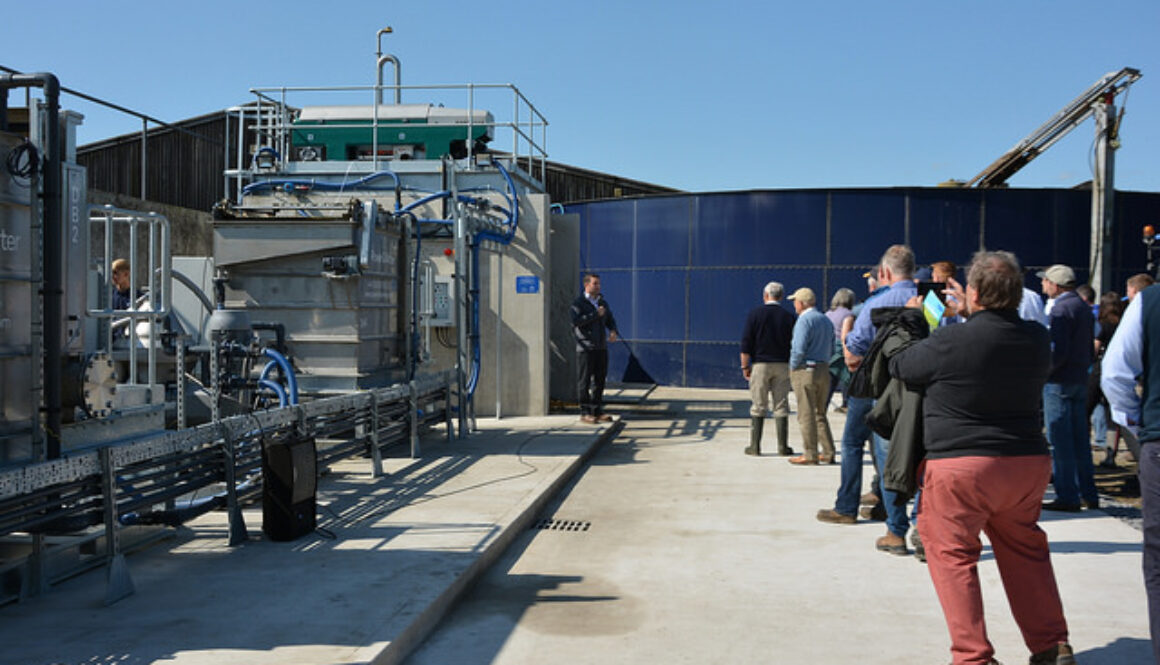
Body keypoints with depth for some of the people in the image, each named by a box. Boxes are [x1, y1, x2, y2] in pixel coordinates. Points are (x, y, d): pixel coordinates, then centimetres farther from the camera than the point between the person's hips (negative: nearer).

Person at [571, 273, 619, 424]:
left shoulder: (602, 302, 17)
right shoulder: (578, 303, -4)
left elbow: (610, 319, 20)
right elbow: (576, 321, -19)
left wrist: (613, 331, -2)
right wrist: (596, 314, -18)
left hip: (601, 347, 7)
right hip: (586, 348, -6)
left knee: (600, 379, 8)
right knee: (585, 380, -4)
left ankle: (597, 411, 14)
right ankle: (585, 412, 0)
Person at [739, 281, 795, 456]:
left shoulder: (755, 313, -3)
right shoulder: (788, 317, 3)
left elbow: (746, 343, -6)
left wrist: (745, 366, 0)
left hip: (760, 364, -1)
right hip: (782, 365, 2)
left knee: (758, 407, 2)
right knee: (781, 406, 5)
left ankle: (755, 445, 2)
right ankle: (783, 447, 6)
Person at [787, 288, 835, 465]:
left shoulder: (804, 320, -11)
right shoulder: (826, 320, 15)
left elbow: (799, 349, -18)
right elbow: (831, 349, 17)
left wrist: (792, 367, -5)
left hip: (805, 370, -8)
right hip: (824, 370, 8)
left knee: (806, 415, -3)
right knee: (820, 414, 15)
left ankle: (810, 454, -1)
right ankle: (828, 453, 13)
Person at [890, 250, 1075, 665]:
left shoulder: (949, 341, -16)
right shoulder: (1037, 339, 1)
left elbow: (899, 368, -1)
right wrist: (973, 315, 27)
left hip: (960, 465, -6)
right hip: (1029, 461, 6)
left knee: (952, 554, 5)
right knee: (1025, 551, 21)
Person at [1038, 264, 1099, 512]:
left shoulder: (1060, 309, -14)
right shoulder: (1084, 307, 15)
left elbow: (1058, 351, -21)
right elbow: (1089, 348, 18)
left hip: (1059, 382, -9)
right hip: (1080, 380, 9)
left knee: (1060, 442, -4)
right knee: (1080, 440, 13)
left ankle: (1067, 497, -1)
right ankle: (1088, 494, 18)